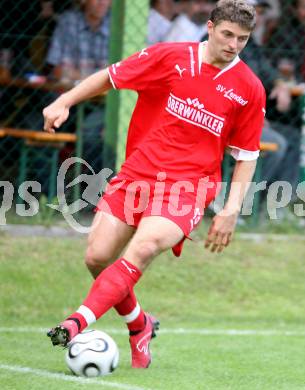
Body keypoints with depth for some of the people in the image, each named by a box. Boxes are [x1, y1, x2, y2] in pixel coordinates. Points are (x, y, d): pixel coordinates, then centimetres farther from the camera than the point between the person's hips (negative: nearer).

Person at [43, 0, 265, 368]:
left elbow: (246, 155, 9)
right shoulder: (170, 57, 0)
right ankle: (139, 326, 22)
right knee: (97, 257, -5)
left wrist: (230, 211, 0)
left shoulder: (249, 89, 1)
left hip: (187, 186, -2)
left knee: (143, 248, -28)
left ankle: (78, 323, -37)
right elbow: (110, 76, 10)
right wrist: (64, 102, -1)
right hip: (136, 173, 2)